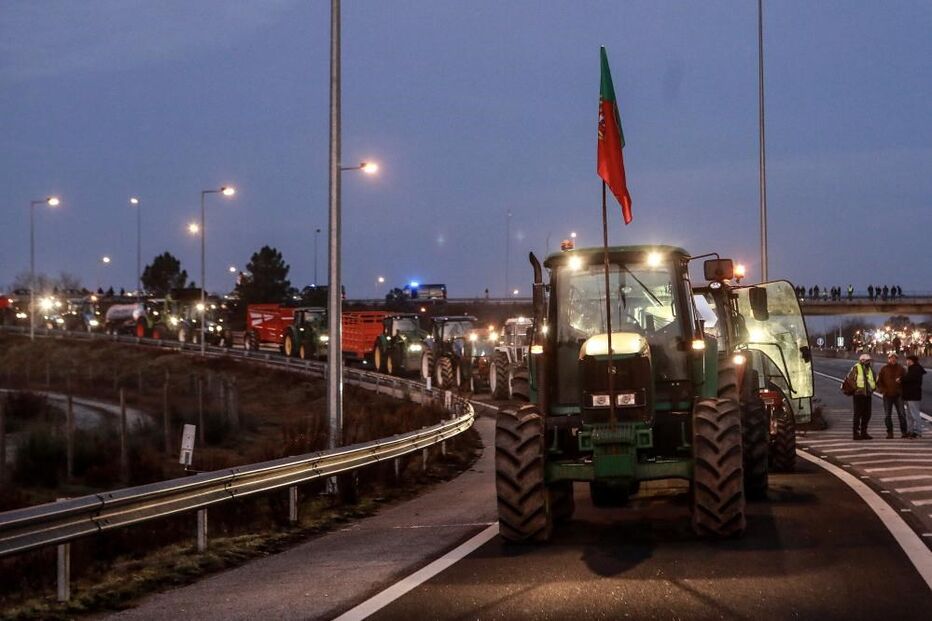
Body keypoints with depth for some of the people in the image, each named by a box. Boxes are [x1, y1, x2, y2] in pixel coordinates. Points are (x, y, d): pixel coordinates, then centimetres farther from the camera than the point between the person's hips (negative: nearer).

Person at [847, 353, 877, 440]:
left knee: (867, 414, 9)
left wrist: (872, 388, 14)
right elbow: (849, 378, -13)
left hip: (867, 395, 7)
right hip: (858, 394, -7)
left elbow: (875, 380, 28)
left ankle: (864, 432, 18)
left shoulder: (870, 370, 16)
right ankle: (856, 433, -1)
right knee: (858, 414, -5)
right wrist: (855, 387, -13)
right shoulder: (856, 368, -6)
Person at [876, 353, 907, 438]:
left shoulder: (901, 368, 7)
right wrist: (883, 390, -6)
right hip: (887, 396, 0)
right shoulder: (884, 369, 4)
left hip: (898, 395, 0)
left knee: (901, 414, -4)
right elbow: (879, 381, 6)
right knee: (887, 415, 2)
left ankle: (903, 432, 1)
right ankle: (889, 433, 9)